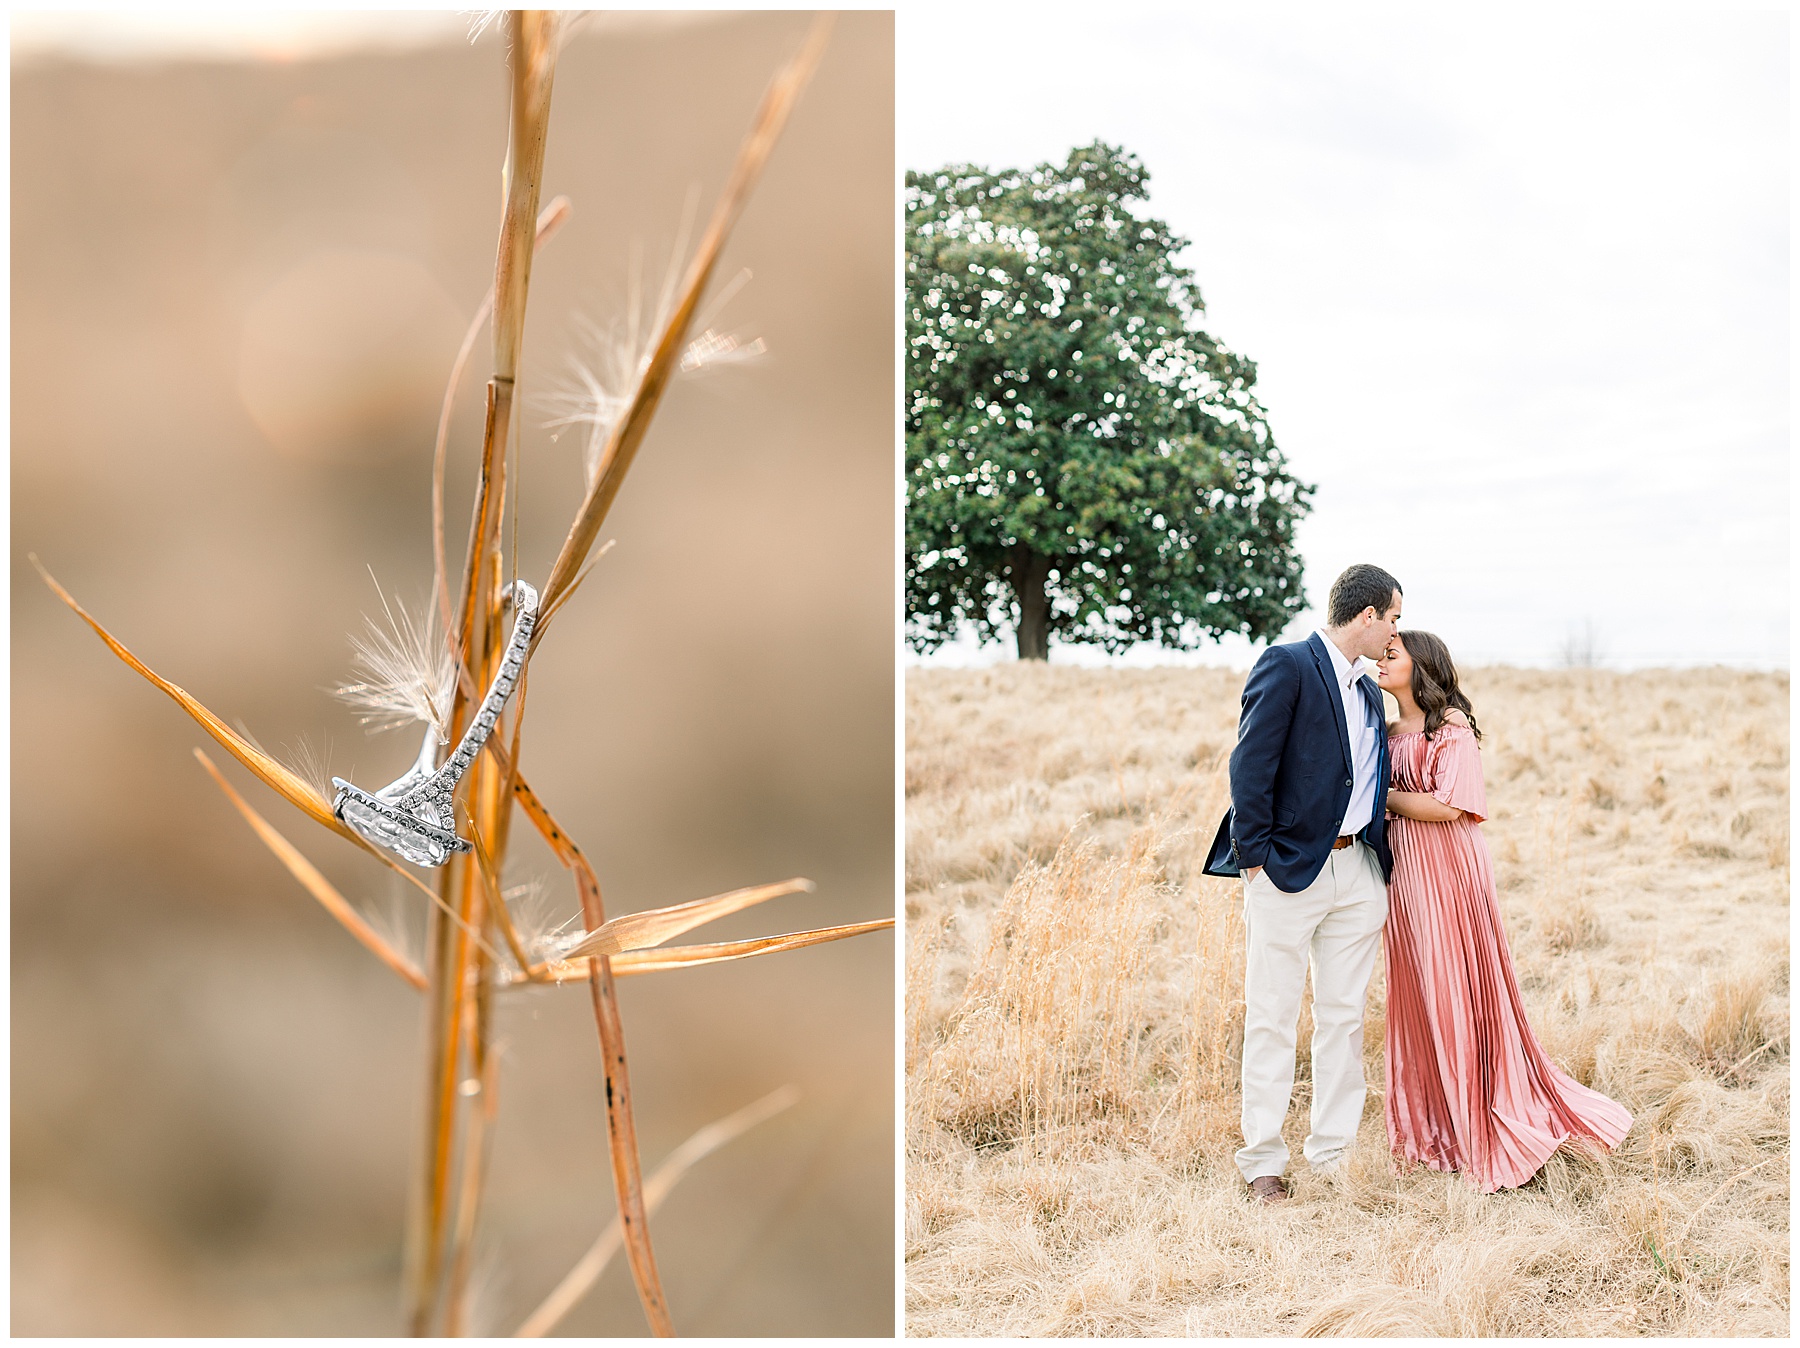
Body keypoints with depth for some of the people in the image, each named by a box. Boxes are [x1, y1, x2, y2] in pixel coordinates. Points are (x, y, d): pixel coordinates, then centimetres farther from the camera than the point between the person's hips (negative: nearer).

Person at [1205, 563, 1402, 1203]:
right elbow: (1251, 765, -13)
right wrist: (1255, 855, -14)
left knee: (1344, 1017, 9)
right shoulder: (1285, 665, -8)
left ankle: (1333, 1155, 18)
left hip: (1358, 873, 7)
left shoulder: (1368, 690, 17)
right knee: (1272, 1020, -1)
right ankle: (1262, 1162, 7)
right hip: (1290, 871, -7)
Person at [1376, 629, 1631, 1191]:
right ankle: (1433, 1126, 19)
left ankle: (1489, 1131, 6)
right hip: (1404, 873, 7)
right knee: (1416, 996, 9)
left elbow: (1448, 806, -17)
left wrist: (1386, 797, -8)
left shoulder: (1453, 725, -9)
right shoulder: (1388, 734, 13)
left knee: (1460, 992, -3)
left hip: (1449, 871, -7)